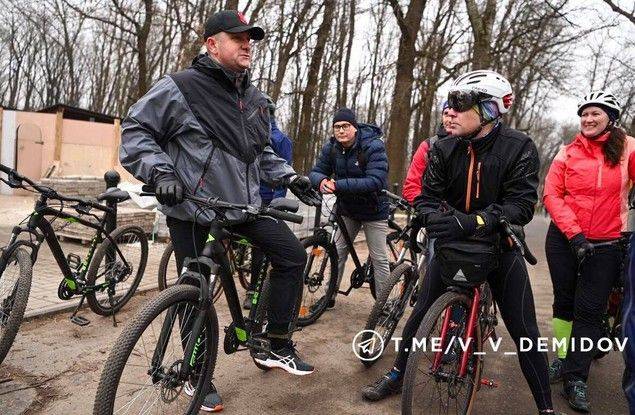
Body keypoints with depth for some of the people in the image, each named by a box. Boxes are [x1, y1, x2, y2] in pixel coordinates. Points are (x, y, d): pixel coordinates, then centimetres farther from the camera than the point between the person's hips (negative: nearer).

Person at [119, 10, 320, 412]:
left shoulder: (254, 98, 12)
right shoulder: (179, 88, -10)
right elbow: (136, 131, -9)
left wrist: (289, 176, 10)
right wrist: (160, 170, -24)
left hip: (244, 203, 6)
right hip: (193, 206, -6)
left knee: (292, 254, 0)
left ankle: (279, 345, 15)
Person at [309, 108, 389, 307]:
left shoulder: (374, 146, -22)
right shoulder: (331, 147, -6)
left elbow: (376, 181, -32)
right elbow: (315, 171, -6)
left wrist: (339, 185, -39)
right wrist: (322, 181, -32)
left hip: (373, 210, -4)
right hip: (346, 208, 4)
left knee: (379, 259, 0)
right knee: (337, 252, 5)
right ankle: (330, 295, 19)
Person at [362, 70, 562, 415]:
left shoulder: (519, 147, -16)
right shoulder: (444, 149, -8)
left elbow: (521, 205, -24)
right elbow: (427, 197, -10)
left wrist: (472, 222, -40)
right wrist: (436, 218, -35)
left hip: (499, 246, -2)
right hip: (453, 243, 2)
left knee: (524, 330, -2)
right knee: (422, 312, 4)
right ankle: (396, 376, 23)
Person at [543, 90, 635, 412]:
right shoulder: (568, 153, 0)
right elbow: (551, 195, -6)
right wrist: (574, 232, -15)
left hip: (606, 243, -1)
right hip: (564, 238, 1)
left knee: (589, 309, -1)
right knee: (564, 302, 11)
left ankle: (576, 379, 7)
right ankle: (562, 360, 28)